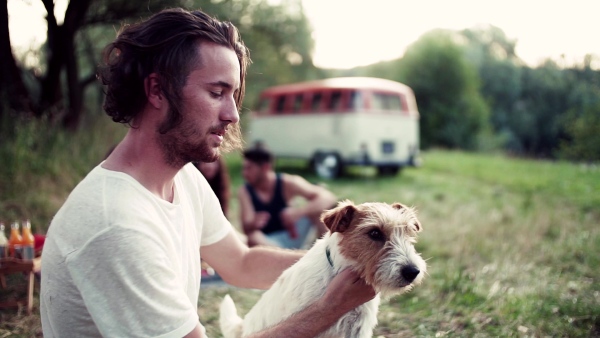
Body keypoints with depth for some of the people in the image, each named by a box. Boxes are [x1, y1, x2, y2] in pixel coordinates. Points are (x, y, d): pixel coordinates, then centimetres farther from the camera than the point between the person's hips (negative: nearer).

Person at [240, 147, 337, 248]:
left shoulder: (288, 183, -16)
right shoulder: (244, 191, -12)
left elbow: (328, 198, -27)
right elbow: (247, 229, -18)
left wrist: (297, 212, -43)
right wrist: (253, 224, -44)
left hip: (292, 237, 0)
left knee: (319, 205, -21)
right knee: (253, 240, -36)